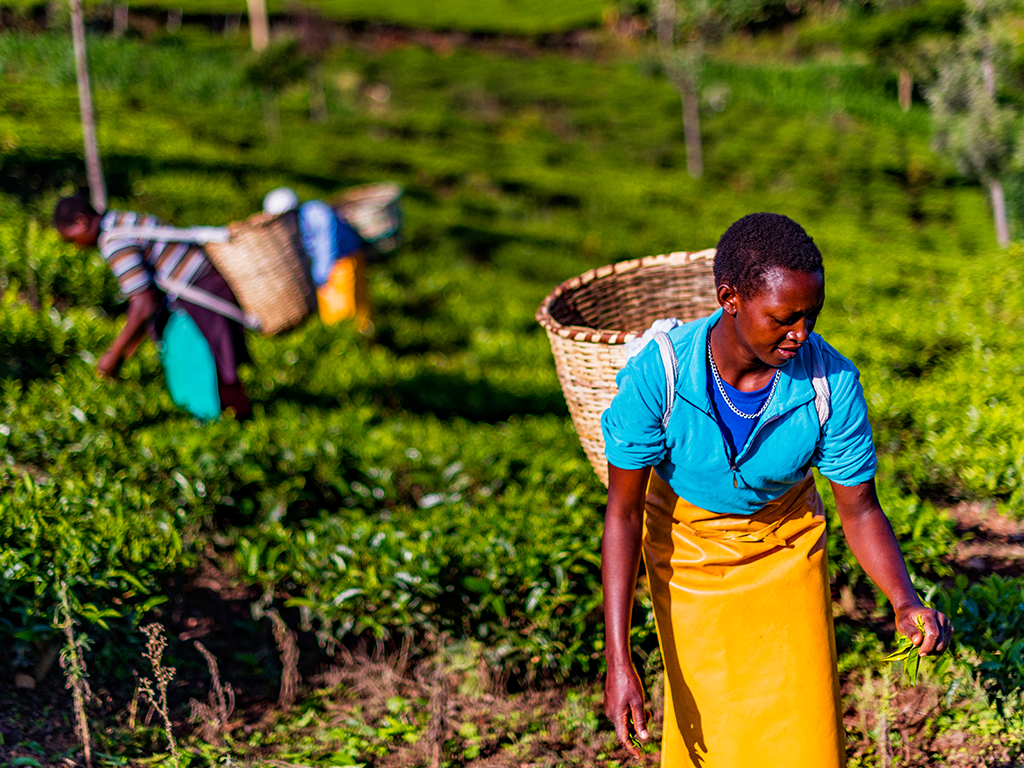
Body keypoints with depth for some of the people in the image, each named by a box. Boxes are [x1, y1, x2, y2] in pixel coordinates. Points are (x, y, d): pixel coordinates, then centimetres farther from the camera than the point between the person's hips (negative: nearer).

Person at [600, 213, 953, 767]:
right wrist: (617, 662, -24)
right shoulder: (657, 374, -33)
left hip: (786, 550, 1)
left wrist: (905, 602, -34)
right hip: (686, 550, -1)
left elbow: (859, 510, -15)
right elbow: (623, 512, -23)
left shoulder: (832, 382, -29)